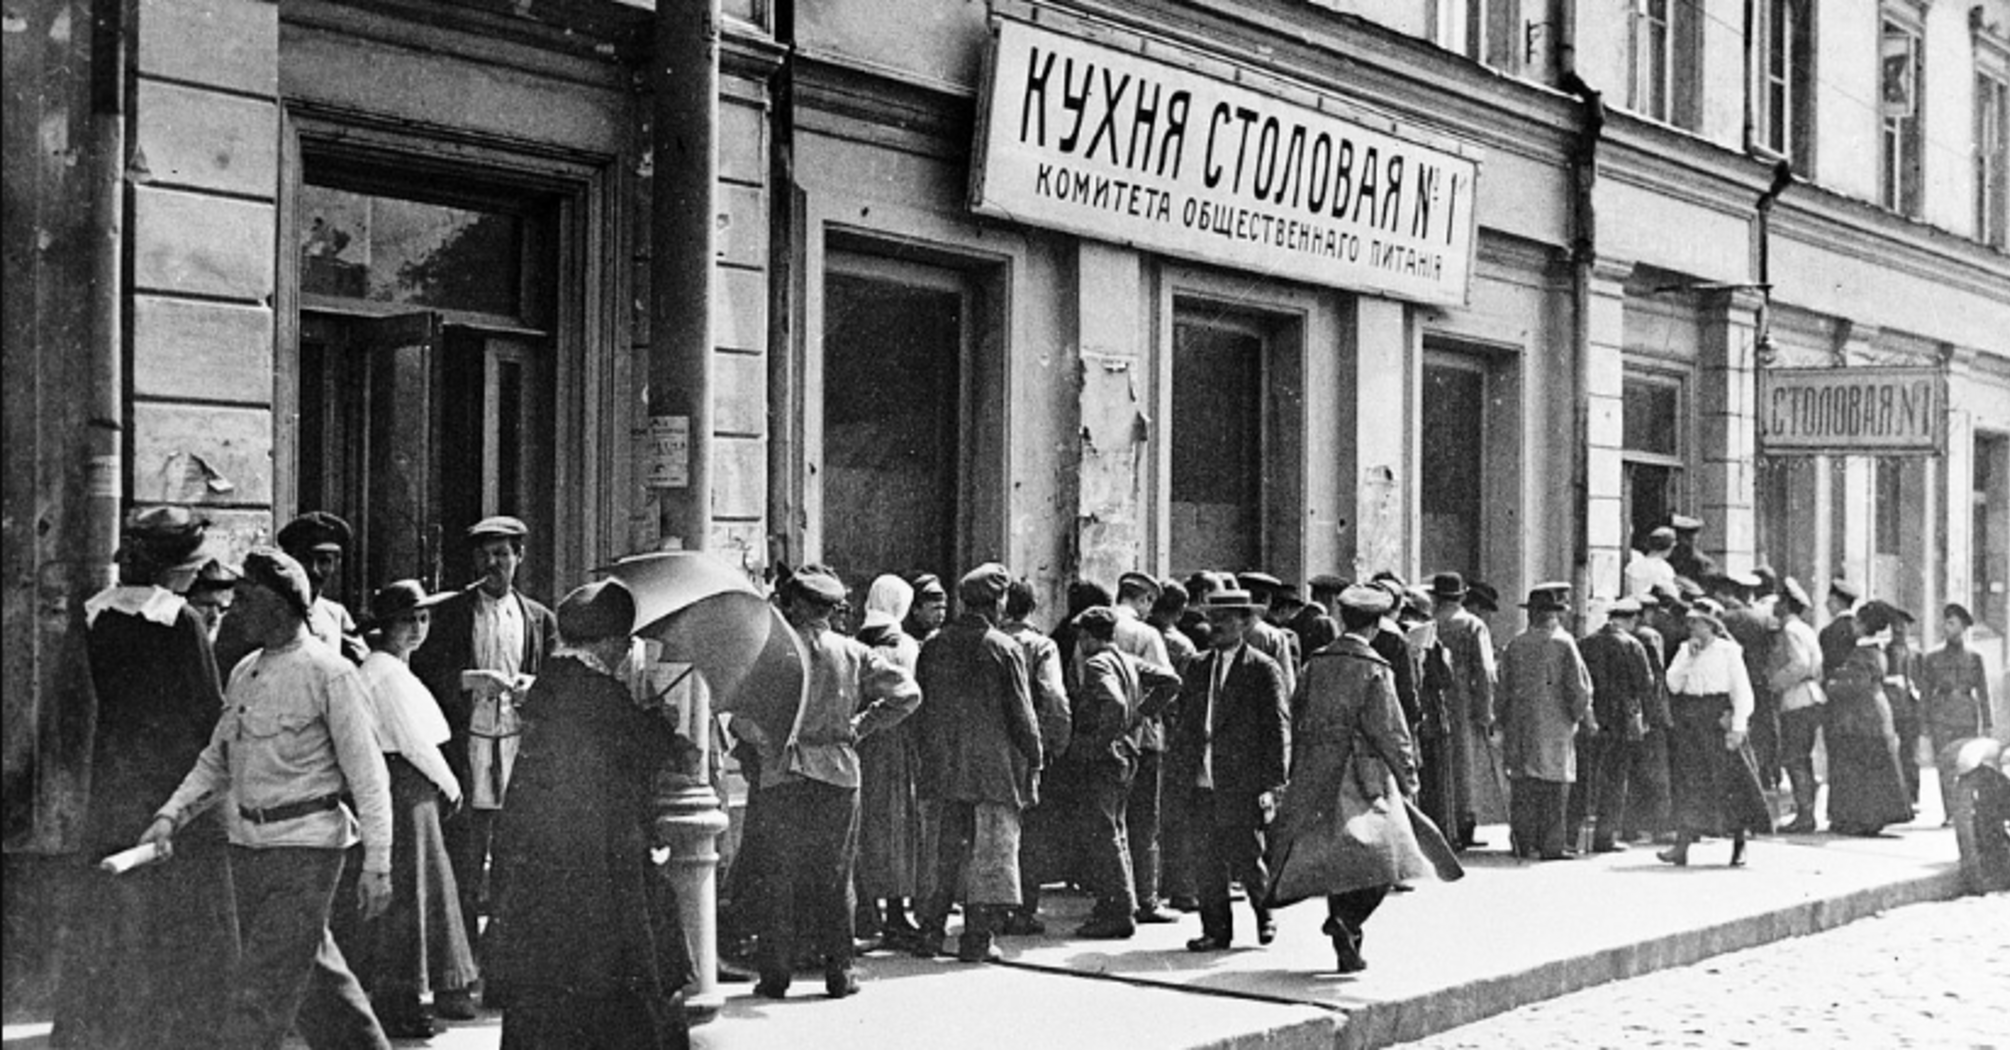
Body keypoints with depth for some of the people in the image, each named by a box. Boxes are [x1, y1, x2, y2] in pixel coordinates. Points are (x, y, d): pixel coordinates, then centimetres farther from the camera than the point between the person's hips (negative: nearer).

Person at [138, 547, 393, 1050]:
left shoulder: (330, 674, -12)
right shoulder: (244, 672, 11)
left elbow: (368, 775, -12)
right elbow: (216, 762, 16)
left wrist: (377, 864, -14)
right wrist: (171, 815, 0)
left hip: (306, 844, -7)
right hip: (248, 841, 7)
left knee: (264, 986, -7)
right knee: (314, 976, 16)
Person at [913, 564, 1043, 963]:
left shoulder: (933, 646, 5)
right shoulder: (1005, 648, -9)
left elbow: (923, 706, 11)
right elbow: (1022, 713, -7)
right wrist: (1033, 763, 1)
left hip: (946, 766, 5)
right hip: (995, 765, -5)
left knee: (950, 848, 15)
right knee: (992, 851, 3)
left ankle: (932, 930, 13)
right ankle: (977, 939, 2)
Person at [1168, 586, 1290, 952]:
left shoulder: (1263, 670, -3)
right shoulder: (1197, 669, 14)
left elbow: (1277, 728, -5)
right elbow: (1183, 725, 17)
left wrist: (1271, 784, -11)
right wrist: (1179, 772, 10)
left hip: (1244, 783, -5)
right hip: (1203, 782, 5)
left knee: (1245, 857, -2)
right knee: (1206, 862, 5)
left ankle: (1265, 913, 24)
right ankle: (1216, 931, 14)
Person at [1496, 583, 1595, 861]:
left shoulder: (1515, 645, 3)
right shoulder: (1563, 642, -6)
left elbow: (1505, 688, 8)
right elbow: (1577, 685, -5)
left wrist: (1506, 721, 16)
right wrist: (1585, 717, 6)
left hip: (1520, 723, 3)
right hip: (1554, 723, -3)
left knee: (1522, 785, 7)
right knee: (1553, 784, 1)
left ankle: (1522, 842, 7)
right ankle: (1551, 845, -1)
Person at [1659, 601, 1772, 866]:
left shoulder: (1728, 650, -2)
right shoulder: (1685, 650, 11)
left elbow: (1742, 691, -5)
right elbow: (1673, 685, 2)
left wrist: (1738, 727, -13)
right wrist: (1688, 657, -7)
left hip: (1720, 718, -3)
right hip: (1690, 721, 4)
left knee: (1732, 780, 2)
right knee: (1688, 782, -3)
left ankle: (1739, 844, 15)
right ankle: (1682, 845, -7)